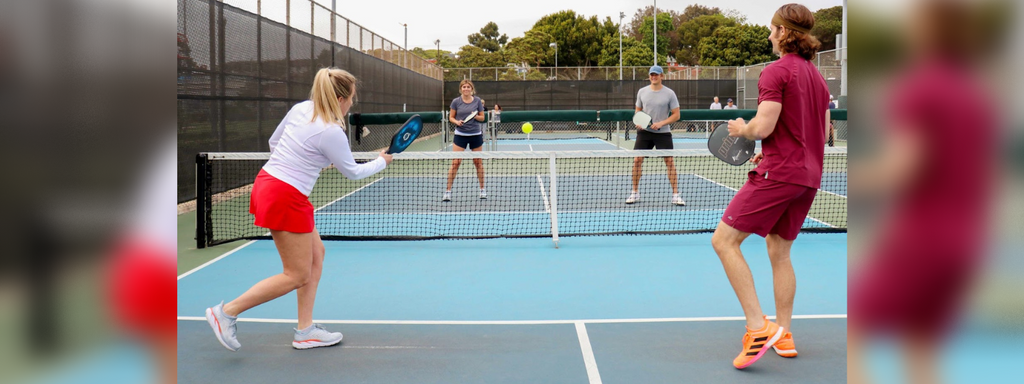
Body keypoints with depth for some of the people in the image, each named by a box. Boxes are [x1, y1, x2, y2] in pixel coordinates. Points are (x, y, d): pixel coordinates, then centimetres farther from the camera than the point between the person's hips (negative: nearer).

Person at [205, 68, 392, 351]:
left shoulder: (300, 109, 4)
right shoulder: (332, 133, -18)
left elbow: (274, 142, 16)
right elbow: (352, 172, -3)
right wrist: (382, 162, 14)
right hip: (286, 198, -9)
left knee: (316, 254, 16)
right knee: (297, 276, 2)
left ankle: (305, 331, 21)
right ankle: (227, 312, 4)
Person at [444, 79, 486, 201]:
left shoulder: (477, 101, 2)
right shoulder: (456, 101, -1)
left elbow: (482, 117, 7)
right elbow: (451, 117, 5)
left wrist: (476, 116, -14)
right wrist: (456, 122, -15)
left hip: (476, 135, 1)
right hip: (460, 135, -1)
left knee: (478, 162, 7)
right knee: (455, 162, -7)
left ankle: (482, 189, 21)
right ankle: (448, 191, -2)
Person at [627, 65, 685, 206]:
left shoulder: (669, 93, -4)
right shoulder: (642, 92, 5)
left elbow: (676, 115, -4)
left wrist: (661, 123, -17)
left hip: (663, 132, -2)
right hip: (644, 131, 2)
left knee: (669, 161, -5)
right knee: (637, 160, -2)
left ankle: (676, 195, 2)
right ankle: (635, 193, 11)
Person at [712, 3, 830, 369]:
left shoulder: (776, 71, -11)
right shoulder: (817, 76, 16)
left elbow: (762, 127, -19)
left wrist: (741, 129, 3)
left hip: (777, 174, -9)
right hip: (809, 175, 9)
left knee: (724, 240, -6)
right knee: (779, 252, 17)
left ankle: (758, 327, -13)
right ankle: (783, 335, 20)